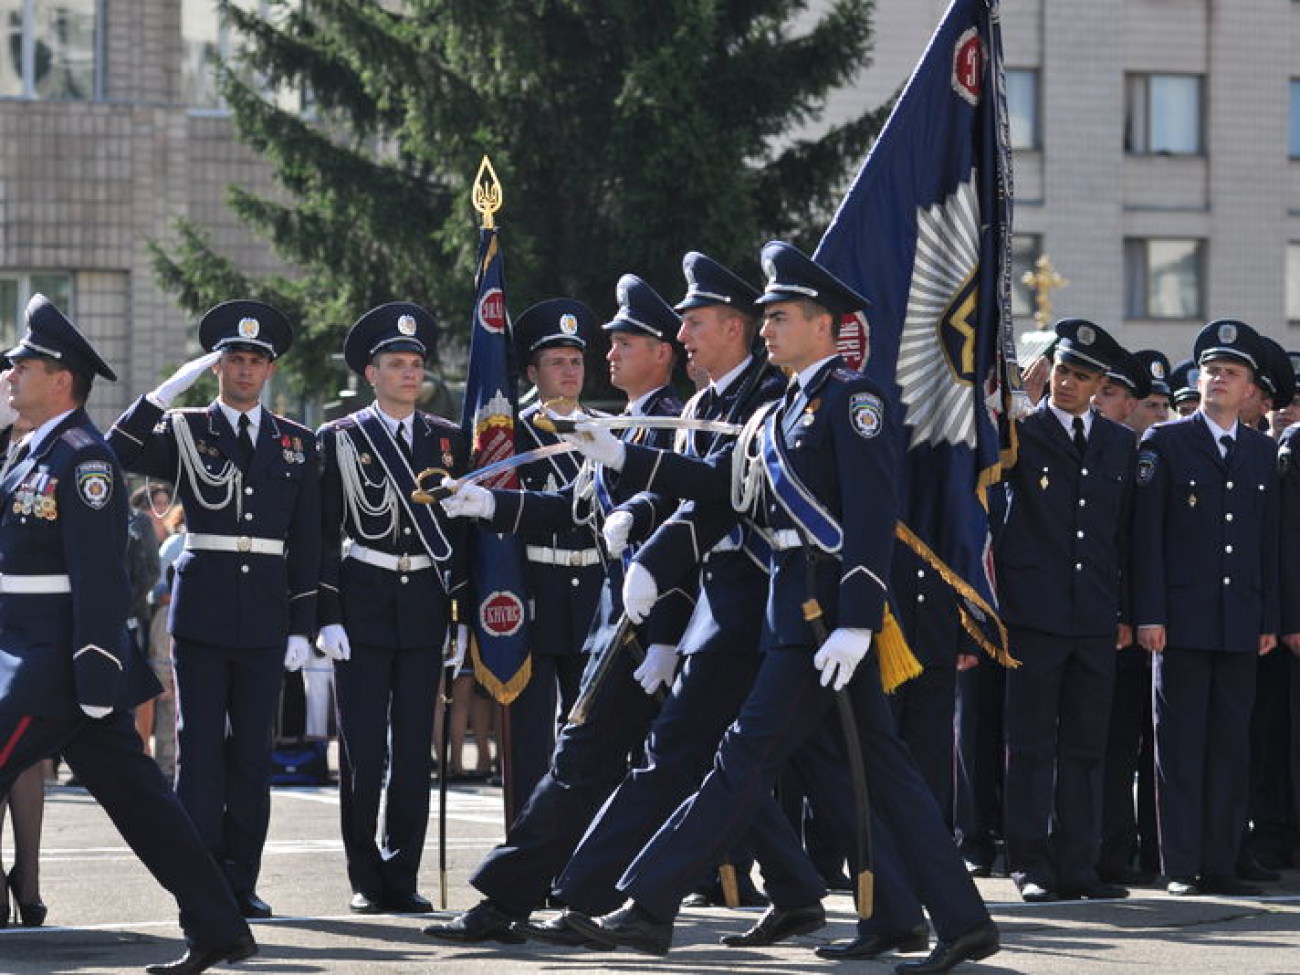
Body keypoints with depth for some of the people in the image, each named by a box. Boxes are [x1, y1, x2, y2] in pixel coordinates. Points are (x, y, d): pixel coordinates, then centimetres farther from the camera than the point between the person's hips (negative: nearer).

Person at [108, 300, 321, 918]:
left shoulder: (297, 444, 12)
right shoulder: (186, 432, 5)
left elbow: (306, 543, 10)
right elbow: (119, 452, -13)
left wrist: (302, 628, 4)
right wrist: (169, 390, -19)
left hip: (265, 619, 2)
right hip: (201, 612, -2)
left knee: (253, 750, 4)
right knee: (200, 747, -3)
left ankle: (240, 882, 10)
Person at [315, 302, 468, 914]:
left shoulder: (448, 440, 10)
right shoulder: (341, 439, 2)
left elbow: (463, 531, 11)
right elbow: (324, 534, 0)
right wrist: (327, 616, -8)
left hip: (425, 607, 3)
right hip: (361, 605, -2)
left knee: (415, 746, 3)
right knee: (363, 747, -2)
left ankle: (403, 879, 8)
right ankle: (366, 881, 4)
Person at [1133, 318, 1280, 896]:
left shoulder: (1262, 453, 13)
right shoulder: (1164, 442, 1)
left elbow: (1269, 541, 14)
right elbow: (1146, 534, -3)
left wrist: (1269, 620, 9)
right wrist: (1148, 615, -10)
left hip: (1240, 625, 4)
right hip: (1182, 620, -4)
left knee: (1231, 745, 4)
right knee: (1180, 745, -2)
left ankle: (1220, 864, 9)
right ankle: (1181, 867, 0)